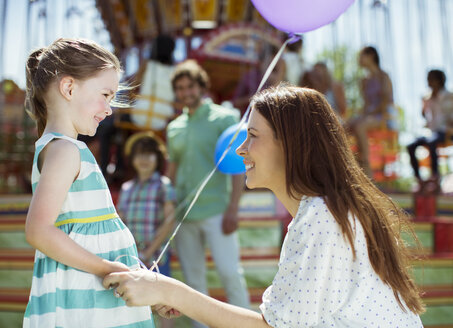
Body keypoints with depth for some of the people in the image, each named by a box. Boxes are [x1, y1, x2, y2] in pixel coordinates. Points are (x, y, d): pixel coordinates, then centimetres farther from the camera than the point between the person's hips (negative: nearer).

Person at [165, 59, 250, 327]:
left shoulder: (224, 119, 0)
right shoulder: (174, 128, 14)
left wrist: (233, 208, -14)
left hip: (215, 211, -5)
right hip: (183, 214, 5)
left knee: (230, 273, -7)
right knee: (194, 280, 9)